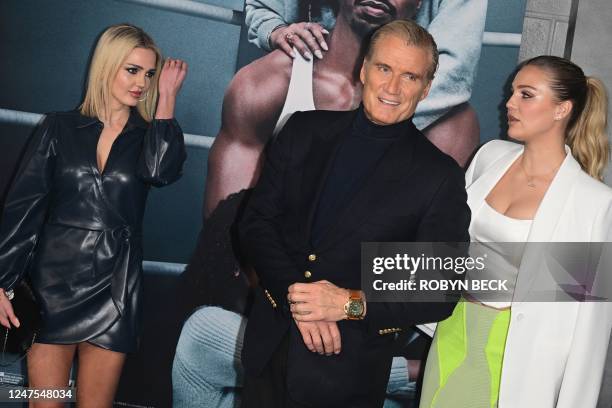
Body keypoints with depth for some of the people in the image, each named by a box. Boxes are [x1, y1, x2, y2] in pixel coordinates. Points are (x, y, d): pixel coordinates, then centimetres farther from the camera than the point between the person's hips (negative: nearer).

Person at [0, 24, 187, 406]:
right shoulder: (61, 127, 3)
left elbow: (161, 170, -18)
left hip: (114, 289, 1)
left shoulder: (147, 137, 6)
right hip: (53, 283, -1)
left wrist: (167, 97, -9)